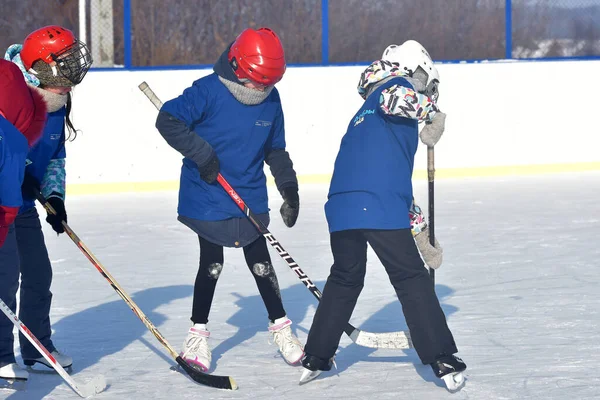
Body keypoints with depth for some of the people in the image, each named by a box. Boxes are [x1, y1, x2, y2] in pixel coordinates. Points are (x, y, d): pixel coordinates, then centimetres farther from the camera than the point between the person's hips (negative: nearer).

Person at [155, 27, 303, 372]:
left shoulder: (271, 100, 0)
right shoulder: (208, 91, -16)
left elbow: (276, 150, 12)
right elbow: (168, 120, -18)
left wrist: (289, 188, 9)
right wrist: (201, 153, -23)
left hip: (251, 199, 4)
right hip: (207, 198, -4)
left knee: (261, 263, 8)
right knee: (212, 264, -1)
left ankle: (281, 326, 22)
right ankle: (198, 333, 13)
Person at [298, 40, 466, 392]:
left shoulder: (367, 114, 34)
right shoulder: (398, 87, 10)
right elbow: (395, 96, -19)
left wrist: (421, 232, 38)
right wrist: (432, 114, -3)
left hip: (341, 207, 7)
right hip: (379, 207, -7)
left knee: (345, 278, 23)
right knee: (411, 278, 2)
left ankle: (316, 358, 25)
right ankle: (443, 361, 2)